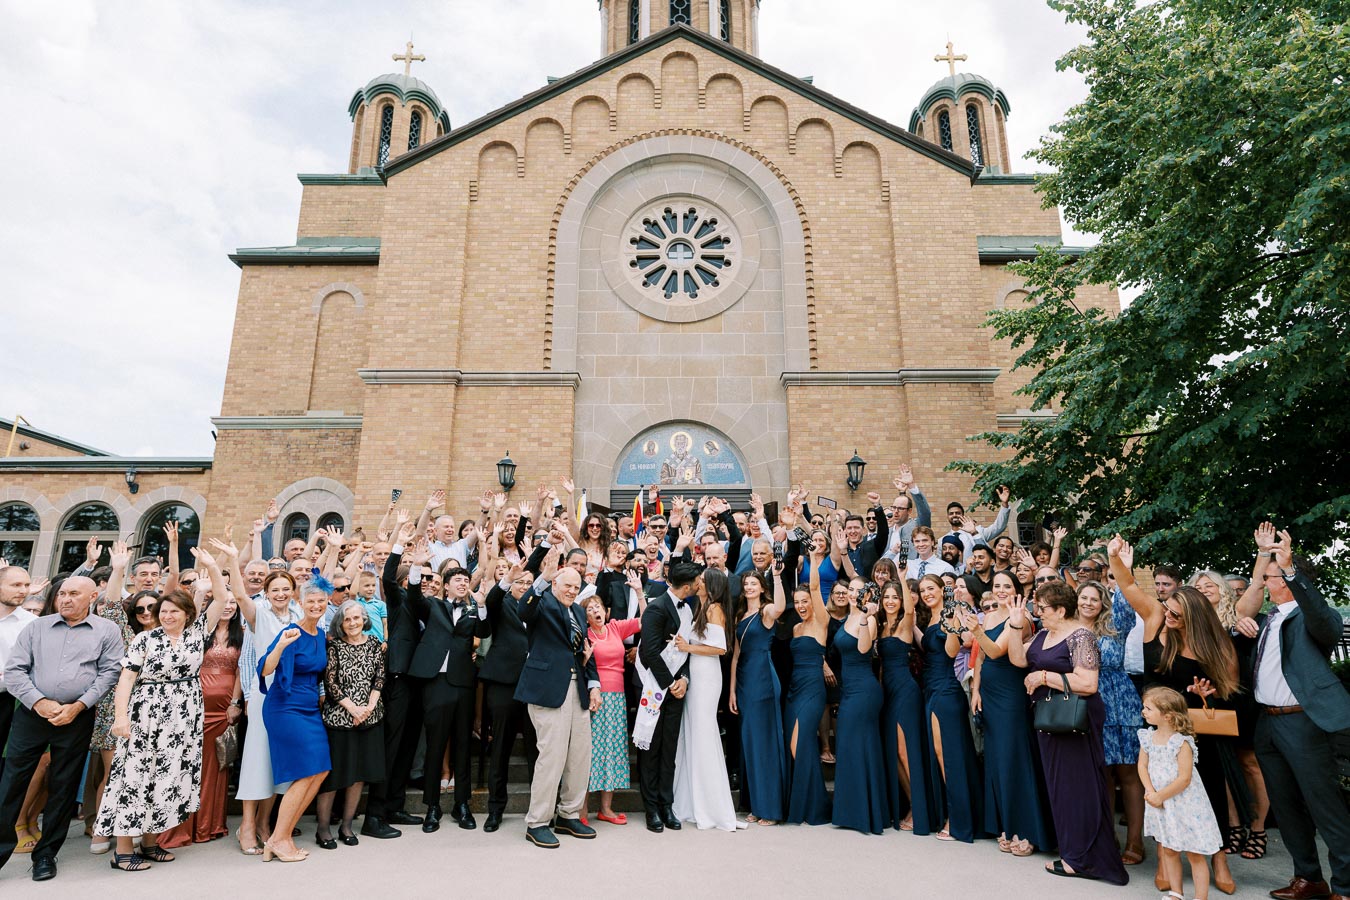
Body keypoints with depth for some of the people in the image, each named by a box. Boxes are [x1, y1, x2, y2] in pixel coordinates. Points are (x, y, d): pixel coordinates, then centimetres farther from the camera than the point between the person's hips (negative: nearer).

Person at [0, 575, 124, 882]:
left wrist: (78, 706, -11)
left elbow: (110, 672, -3)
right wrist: (39, 702, -10)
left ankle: (46, 853, 20)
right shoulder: (36, 628, 8)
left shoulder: (107, 631, 3)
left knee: (63, 787, 7)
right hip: (32, 714, 1)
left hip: (77, 718, -1)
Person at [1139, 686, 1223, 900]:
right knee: (1168, 850, 16)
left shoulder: (1182, 742, -19)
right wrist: (1150, 792, -13)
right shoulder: (1148, 738, 0)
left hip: (1184, 804, -6)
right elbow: (1142, 766, 1)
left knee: (1195, 854, 4)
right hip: (1161, 805, 6)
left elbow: (1184, 779, -21)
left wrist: (1160, 796, -17)